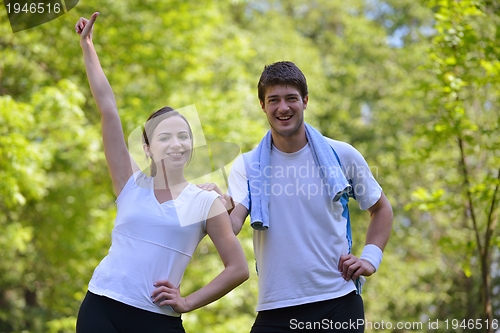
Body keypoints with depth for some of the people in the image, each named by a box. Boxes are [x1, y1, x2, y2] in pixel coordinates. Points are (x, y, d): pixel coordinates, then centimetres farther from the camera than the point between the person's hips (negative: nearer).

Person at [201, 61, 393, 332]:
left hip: (338, 302, 0)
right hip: (275, 310, 0)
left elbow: (381, 209, 16)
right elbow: (232, 226, -13)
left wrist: (371, 258, 2)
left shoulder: (342, 156, 2)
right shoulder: (247, 166, 2)